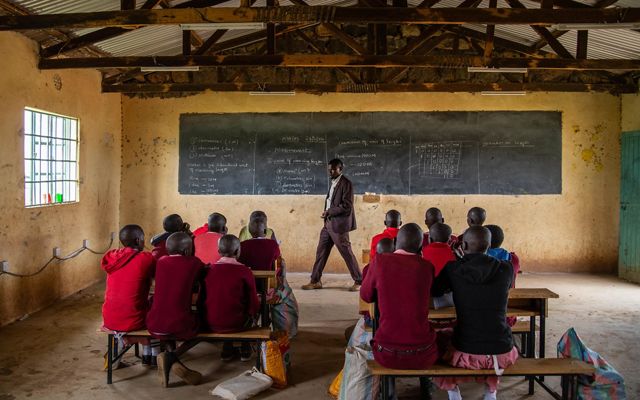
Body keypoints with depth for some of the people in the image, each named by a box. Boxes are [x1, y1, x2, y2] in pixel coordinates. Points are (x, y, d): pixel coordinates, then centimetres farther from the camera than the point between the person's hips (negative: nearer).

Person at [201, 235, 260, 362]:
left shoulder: (208, 270, -3)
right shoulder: (244, 270, -11)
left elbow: (202, 300, 8)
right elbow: (254, 306, -7)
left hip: (210, 325, 3)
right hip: (235, 324, -3)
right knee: (249, 313, 26)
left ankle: (227, 349, 30)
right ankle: (245, 350, 32)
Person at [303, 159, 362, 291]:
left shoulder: (346, 184, -13)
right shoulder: (333, 183, 14)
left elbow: (346, 206, -19)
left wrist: (329, 211, -14)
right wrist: (326, 213, 7)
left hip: (339, 225, -9)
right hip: (328, 224, 9)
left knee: (346, 253, -1)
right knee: (321, 252, 10)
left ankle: (359, 282, 10)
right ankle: (315, 281, 19)